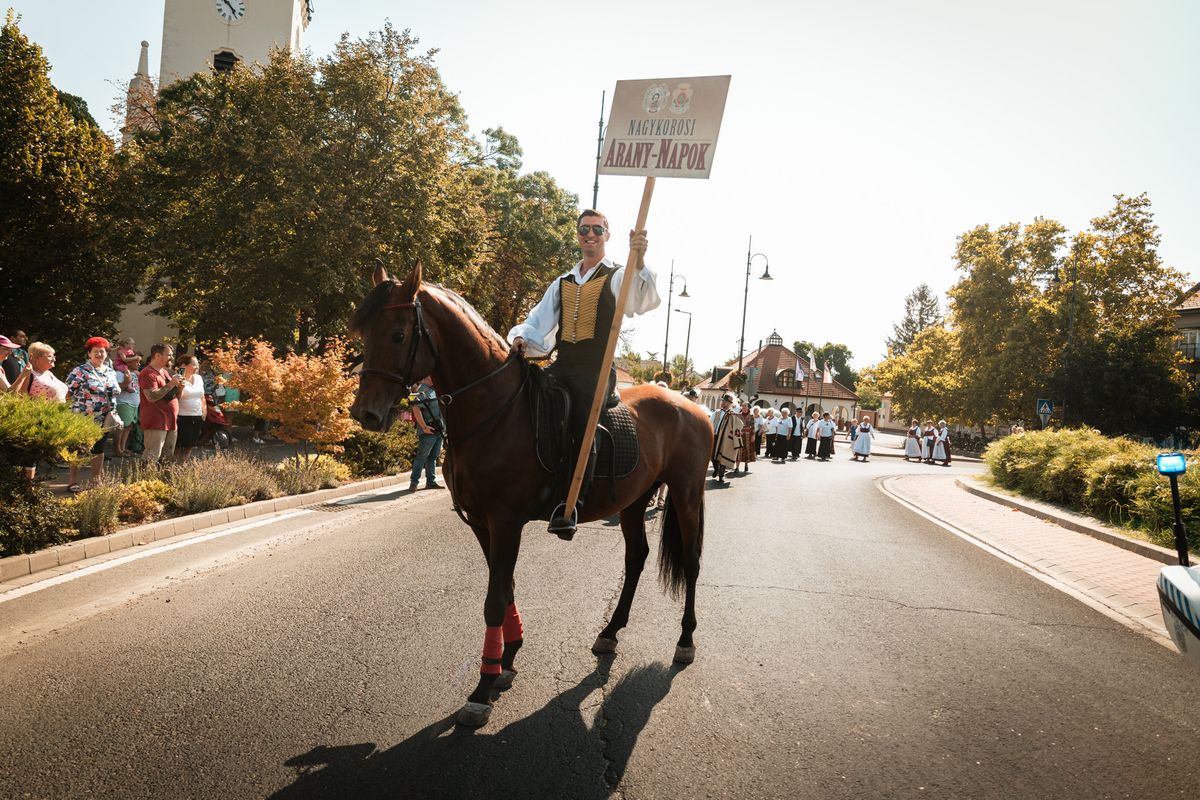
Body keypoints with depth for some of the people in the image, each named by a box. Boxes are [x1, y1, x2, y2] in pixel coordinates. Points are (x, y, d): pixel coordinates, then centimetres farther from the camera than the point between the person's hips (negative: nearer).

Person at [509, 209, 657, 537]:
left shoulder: (618, 277, 6)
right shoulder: (562, 284, 23)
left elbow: (644, 300, -17)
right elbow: (538, 325, 23)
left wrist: (639, 263, -36)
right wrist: (521, 338, 0)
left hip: (596, 372, -5)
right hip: (561, 367, 5)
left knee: (582, 428, -22)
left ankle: (569, 506, -20)